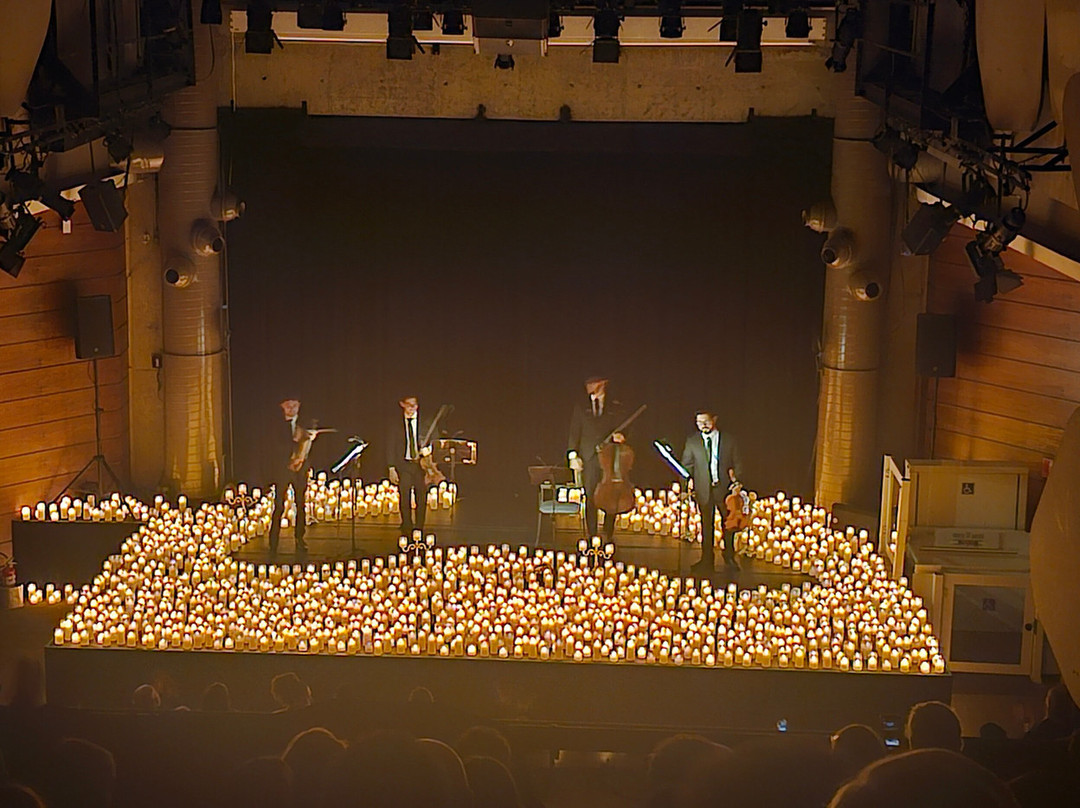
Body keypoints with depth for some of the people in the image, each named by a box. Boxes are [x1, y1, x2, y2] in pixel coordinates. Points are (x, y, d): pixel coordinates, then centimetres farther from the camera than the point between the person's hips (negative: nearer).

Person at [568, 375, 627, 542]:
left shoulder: (616, 408, 13)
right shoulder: (580, 408, 15)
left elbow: (623, 428, 11)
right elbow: (574, 433, 10)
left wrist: (619, 436, -13)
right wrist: (573, 455, -2)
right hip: (588, 458, 0)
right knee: (590, 497, -4)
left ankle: (608, 535, 5)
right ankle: (591, 536, 1)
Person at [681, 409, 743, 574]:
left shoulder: (729, 439, 3)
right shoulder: (692, 441, 5)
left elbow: (737, 463, 6)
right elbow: (687, 465, 7)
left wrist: (736, 480, -7)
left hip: (725, 487, 0)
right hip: (704, 490, 0)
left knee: (729, 524, 8)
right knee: (706, 525, 6)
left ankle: (730, 557, 25)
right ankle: (707, 560, 15)